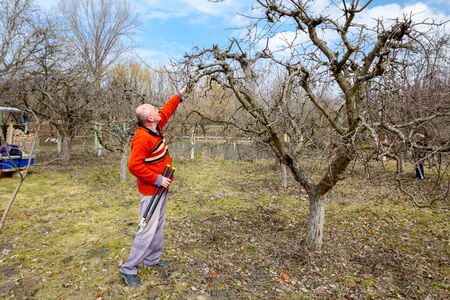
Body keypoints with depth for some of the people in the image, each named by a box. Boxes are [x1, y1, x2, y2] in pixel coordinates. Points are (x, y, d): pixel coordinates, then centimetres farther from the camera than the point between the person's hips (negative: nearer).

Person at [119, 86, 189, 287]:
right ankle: (128, 269, 11)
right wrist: (157, 179, -24)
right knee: (148, 230, -4)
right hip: (151, 191, -10)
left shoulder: (155, 128, 3)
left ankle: (152, 259, 33)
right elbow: (134, 165, -28)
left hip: (160, 189, 10)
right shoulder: (142, 138, -24)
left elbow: (167, 110, 17)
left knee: (159, 226, 18)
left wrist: (181, 94, 22)